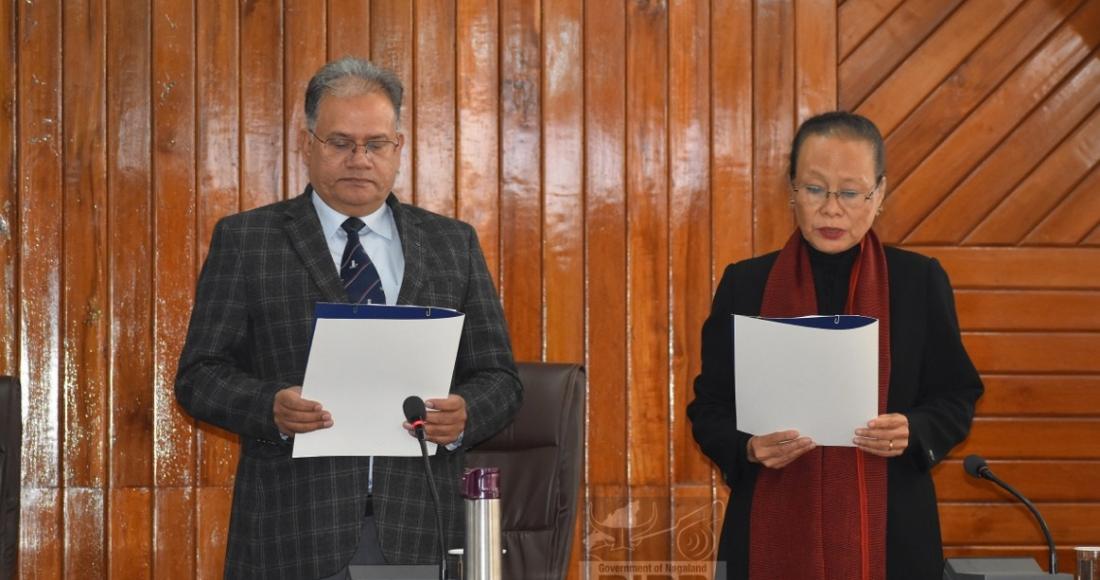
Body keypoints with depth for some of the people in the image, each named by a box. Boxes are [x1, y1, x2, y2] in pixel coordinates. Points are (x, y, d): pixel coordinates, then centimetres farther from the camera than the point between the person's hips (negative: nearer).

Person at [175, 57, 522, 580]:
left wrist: (463, 416, -11)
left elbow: (497, 377, 11)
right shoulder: (244, 241, 6)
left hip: (419, 534, 2)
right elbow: (199, 375, 2)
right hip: (295, 533, -2)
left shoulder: (453, 245, 13)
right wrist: (271, 407, -18)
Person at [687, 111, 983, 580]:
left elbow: (955, 400, 5)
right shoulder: (745, 284, 2)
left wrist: (913, 433, -15)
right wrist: (749, 448, -16)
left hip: (889, 535, 0)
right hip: (773, 533, 0)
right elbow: (710, 407, 3)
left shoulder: (920, 282, 1)